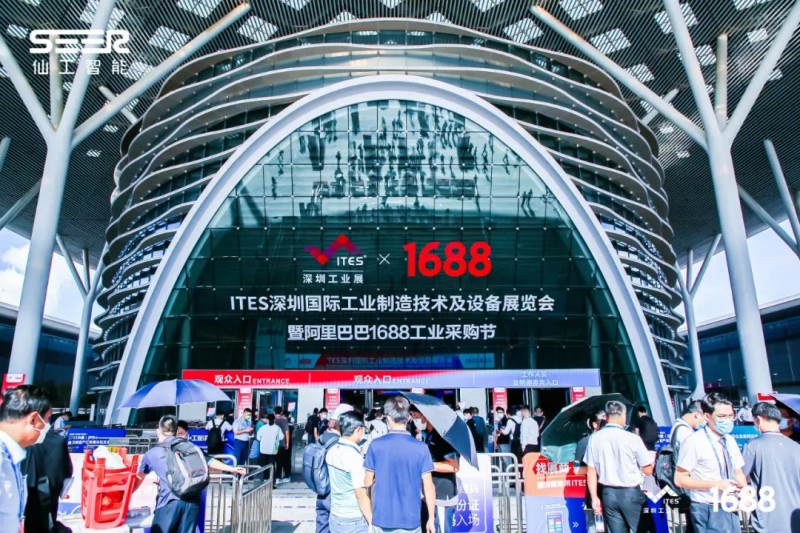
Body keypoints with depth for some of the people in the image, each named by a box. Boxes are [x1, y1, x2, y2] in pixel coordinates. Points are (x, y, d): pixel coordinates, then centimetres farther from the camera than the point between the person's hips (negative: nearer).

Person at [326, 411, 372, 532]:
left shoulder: (332, 451, 1)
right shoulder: (354, 456, -21)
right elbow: (361, 495, -20)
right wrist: (372, 522, -15)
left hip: (335, 517, 7)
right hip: (354, 520, -7)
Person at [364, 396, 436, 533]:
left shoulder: (376, 446, -8)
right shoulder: (421, 448, -10)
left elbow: (368, 482, 1)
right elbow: (428, 487, -8)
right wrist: (431, 518, 3)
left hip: (382, 518, 1)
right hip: (410, 519, -1)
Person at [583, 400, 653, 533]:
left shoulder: (595, 438, -4)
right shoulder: (632, 438, -13)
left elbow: (591, 471, -1)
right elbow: (648, 470, -5)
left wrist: (594, 498, 7)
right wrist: (652, 458, 16)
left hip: (608, 493, 3)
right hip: (630, 493, -3)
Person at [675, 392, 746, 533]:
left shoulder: (730, 441, 6)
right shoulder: (694, 442, -16)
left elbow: (738, 472, 15)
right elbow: (680, 480, -14)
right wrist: (716, 484, -19)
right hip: (708, 510, -6)